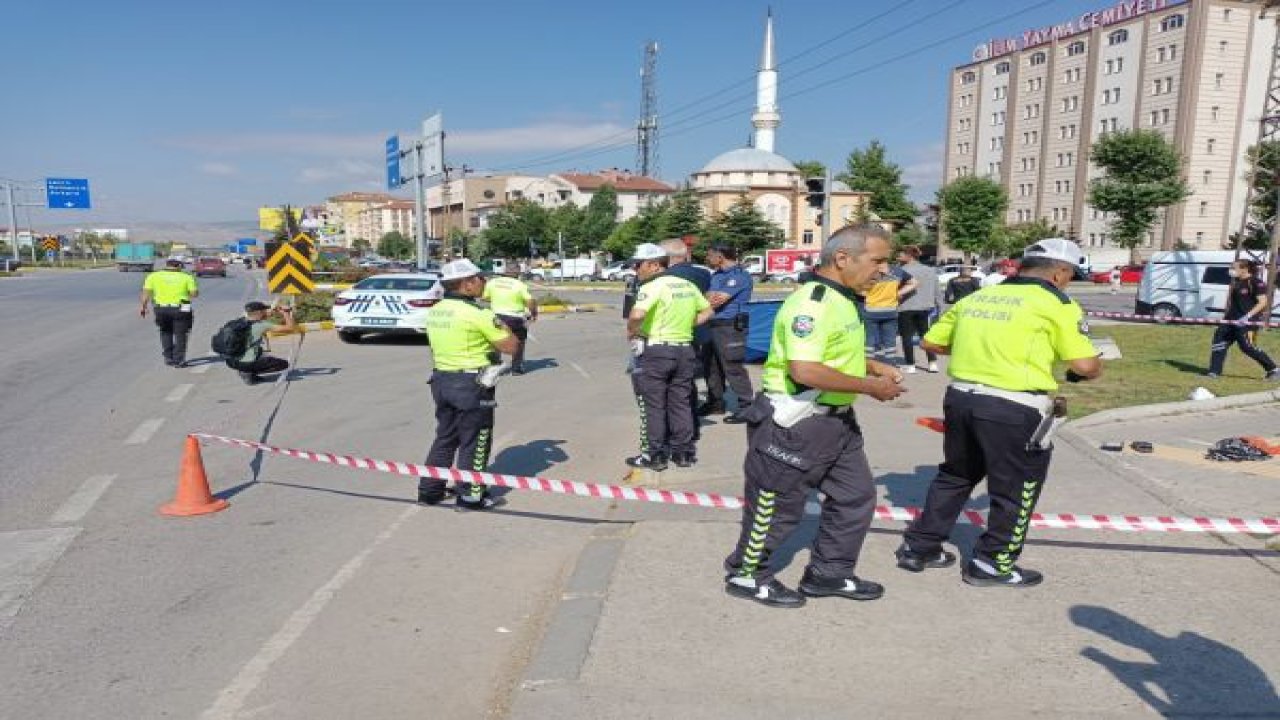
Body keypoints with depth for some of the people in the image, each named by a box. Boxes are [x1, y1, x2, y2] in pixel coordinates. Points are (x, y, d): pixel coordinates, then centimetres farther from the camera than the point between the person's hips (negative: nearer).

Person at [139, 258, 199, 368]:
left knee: (166, 332, 22)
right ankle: (178, 360, 5)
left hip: (161, 308, 2)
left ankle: (168, 358, 20)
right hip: (180, 309, -2)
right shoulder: (186, 277, 0)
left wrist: (143, 307, 8)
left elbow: (146, 293, 0)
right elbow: (194, 293, -4)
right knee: (180, 334, 8)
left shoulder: (154, 276, 6)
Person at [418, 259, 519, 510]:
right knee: (474, 442, 6)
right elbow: (511, 346, -13)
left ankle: (429, 490, 27)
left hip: (442, 380, 8)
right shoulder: (477, 314, -18)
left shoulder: (435, 311, 6)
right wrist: (501, 325, 2)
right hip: (472, 385, -8)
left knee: (445, 438, 20)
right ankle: (470, 496, 14)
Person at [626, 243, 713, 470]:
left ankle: (654, 455, 9)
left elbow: (637, 315, -29)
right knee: (681, 403, 14)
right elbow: (707, 311, 20)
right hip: (685, 348, 7)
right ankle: (684, 452, 20)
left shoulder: (651, 287, -13)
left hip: (655, 351, -6)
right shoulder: (687, 285, 11)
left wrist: (631, 332, -12)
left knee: (653, 406, 4)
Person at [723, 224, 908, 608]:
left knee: (856, 494, 17)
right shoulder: (811, 303, -23)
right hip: (794, 421, -10)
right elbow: (804, 370, -32)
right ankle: (746, 575, 25)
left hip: (836, 418, 10)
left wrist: (875, 366, 9)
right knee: (778, 505, 5)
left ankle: (829, 573, 32)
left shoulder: (842, 300, 10)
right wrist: (869, 386, -22)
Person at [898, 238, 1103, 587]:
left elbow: (931, 341, 16)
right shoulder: (1055, 303, -5)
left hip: (960, 398, 6)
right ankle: (992, 564, 23)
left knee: (955, 475, 23)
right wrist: (1091, 370, 12)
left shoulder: (976, 297, 11)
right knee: (1017, 489, 13)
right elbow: (1085, 365, -11)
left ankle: (918, 547, 29)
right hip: (1013, 409, -6)